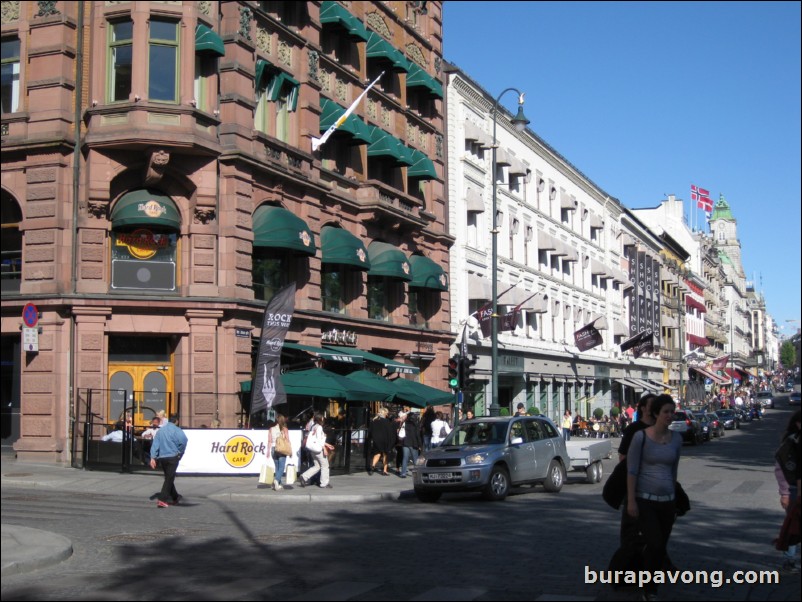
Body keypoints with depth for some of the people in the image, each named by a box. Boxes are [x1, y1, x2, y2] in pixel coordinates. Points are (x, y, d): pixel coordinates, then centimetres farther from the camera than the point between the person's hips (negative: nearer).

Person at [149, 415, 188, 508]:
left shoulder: (160, 431, 11)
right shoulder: (175, 429, -4)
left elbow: (155, 444, 3)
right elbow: (183, 439, -20)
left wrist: (153, 457, -2)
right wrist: (180, 452, -7)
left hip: (162, 457, 5)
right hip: (172, 456, -5)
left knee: (169, 478, 19)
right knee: (169, 478, -3)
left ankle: (175, 497, 31)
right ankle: (162, 499, -14)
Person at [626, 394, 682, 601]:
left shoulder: (676, 439, 5)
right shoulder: (641, 437, -10)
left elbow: (673, 470, 15)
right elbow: (631, 470, -9)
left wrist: (675, 500, 19)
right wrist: (631, 501, -13)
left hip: (667, 501, 5)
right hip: (644, 500, -5)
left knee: (661, 548, 8)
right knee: (654, 545, -13)